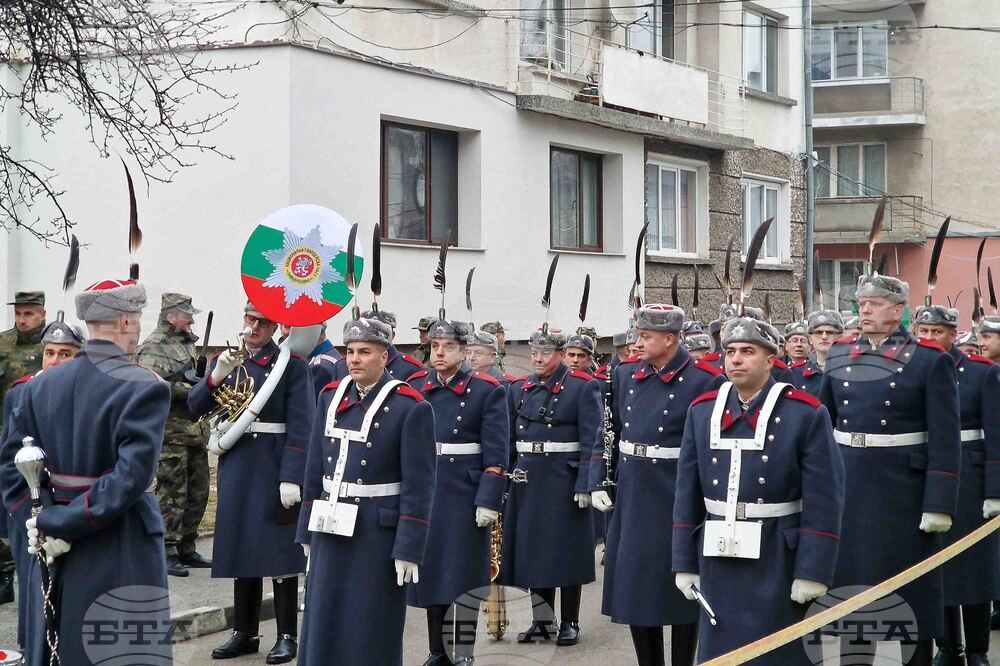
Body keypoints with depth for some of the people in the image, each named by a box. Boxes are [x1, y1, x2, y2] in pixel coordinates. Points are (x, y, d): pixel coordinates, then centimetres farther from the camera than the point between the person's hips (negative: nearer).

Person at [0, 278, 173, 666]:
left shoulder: (41, 385, 4)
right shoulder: (144, 387, -14)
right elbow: (132, 477, -23)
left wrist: (40, 519, -4)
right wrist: (60, 525, -18)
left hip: (55, 555, 6)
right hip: (121, 556, -6)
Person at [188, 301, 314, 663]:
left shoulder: (291, 364, -5)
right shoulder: (227, 360, 11)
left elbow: (300, 426, -11)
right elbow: (195, 407, 3)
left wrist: (291, 477, -18)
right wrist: (217, 376, -15)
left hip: (276, 469, -5)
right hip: (236, 470, 5)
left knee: (280, 551, -1)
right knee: (242, 549, 10)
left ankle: (287, 636, 7)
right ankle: (244, 633, 19)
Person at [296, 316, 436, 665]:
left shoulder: (411, 407, -10)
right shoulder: (331, 397, 7)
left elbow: (418, 487, -11)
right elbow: (315, 470, 12)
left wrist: (408, 549, -14)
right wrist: (308, 533, 12)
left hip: (379, 533, -5)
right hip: (332, 530, 5)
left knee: (371, 631, 1)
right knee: (323, 622, 11)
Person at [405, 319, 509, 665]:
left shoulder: (487, 391, -4)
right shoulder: (413, 387, 8)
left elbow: (496, 454, -8)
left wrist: (488, 501, -15)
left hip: (465, 497, -4)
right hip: (422, 494, 4)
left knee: (462, 576, 0)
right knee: (430, 572, 10)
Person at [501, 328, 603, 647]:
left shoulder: (583, 387, -5)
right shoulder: (520, 389, 10)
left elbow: (591, 441, -10)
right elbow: (508, 438, 13)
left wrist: (585, 484, -16)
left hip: (564, 480, -5)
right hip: (528, 478, 5)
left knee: (566, 550, 2)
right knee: (532, 548, 9)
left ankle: (569, 623, 12)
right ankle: (542, 620, 20)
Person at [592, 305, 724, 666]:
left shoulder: (704, 380, -10)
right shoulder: (626, 374, 7)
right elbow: (608, 433, 13)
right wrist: (598, 483, 6)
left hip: (677, 502, -6)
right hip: (631, 500, 6)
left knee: (680, 592, 4)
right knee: (633, 587, 11)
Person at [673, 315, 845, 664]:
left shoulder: (806, 413, -7)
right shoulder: (702, 411, 6)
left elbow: (823, 502, -9)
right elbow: (687, 494, 9)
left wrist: (812, 572, -13)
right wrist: (685, 564, 7)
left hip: (778, 564, -4)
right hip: (718, 560, 4)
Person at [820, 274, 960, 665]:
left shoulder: (930, 360, -6)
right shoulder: (839, 355, 7)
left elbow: (945, 439, -10)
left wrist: (939, 505, -14)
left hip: (903, 491, -4)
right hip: (846, 489, 4)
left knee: (909, 588, 4)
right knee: (849, 579, 12)